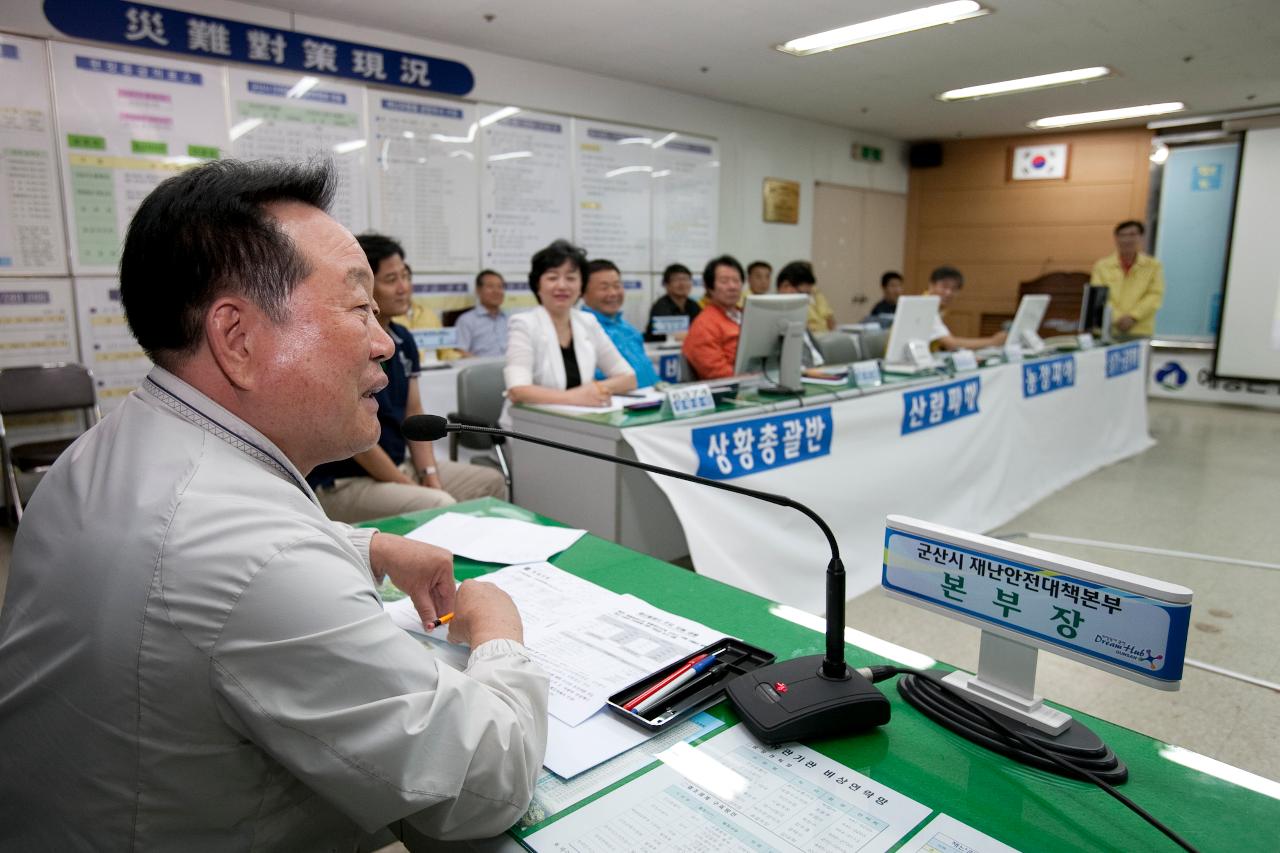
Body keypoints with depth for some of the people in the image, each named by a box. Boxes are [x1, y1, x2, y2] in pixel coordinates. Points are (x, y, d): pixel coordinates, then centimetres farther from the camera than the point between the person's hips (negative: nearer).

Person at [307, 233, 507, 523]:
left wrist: (431, 476, -4)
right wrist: (410, 487, -15)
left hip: (400, 464, 9)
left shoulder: (403, 339, 5)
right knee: (440, 507, -29)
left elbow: (414, 415, 9)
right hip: (344, 481, -8)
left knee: (491, 483, 7)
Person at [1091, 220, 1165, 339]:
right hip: (1107, 331, 0)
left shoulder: (1153, 266, 10)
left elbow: (1155, 295, 2)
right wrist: (1117, 319, -14)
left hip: (1141, 332, 1)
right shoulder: (1101, 266, 7)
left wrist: (1132, 317, -12)